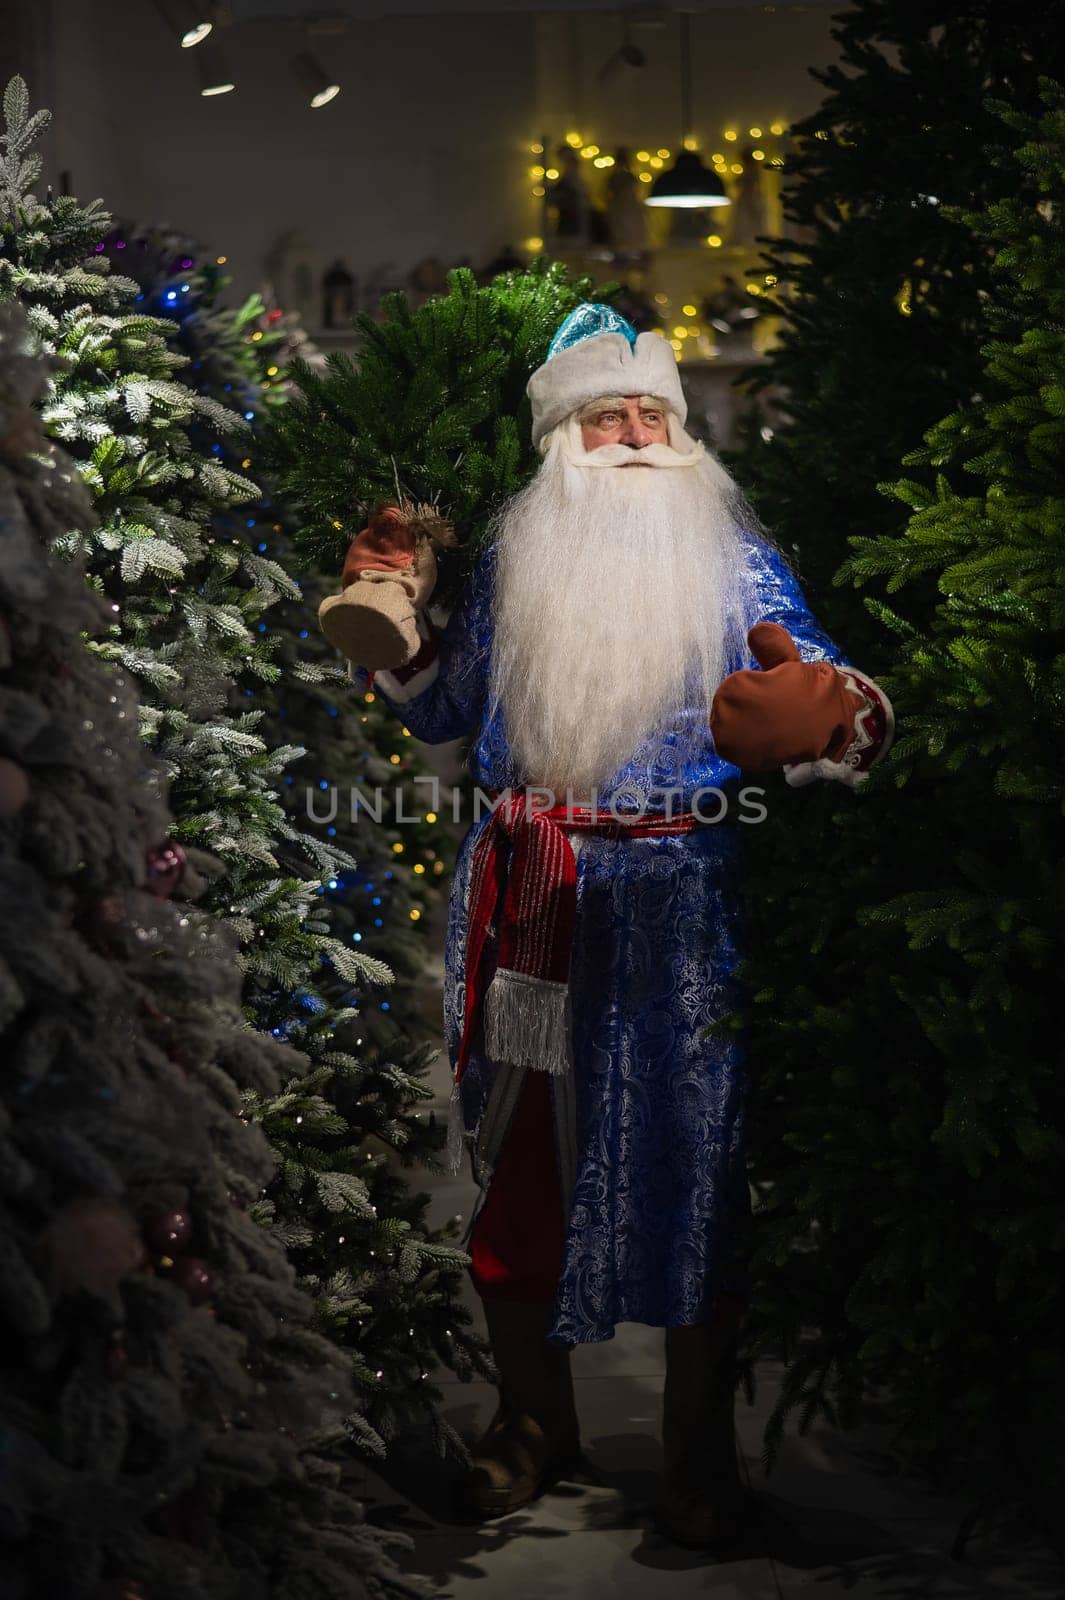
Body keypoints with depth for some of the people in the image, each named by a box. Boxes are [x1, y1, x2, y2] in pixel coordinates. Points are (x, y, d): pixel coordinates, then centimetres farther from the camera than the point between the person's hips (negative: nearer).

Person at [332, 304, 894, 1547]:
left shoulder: (737, 563, 4)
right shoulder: (511, 560, 11)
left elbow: (809, 697, -8)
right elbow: (446, 709, 21)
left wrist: (836, 712, -31)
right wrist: (396, 614, 5)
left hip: (676, 907, -2)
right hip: (526, 903, 3)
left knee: (689, 1159, -1)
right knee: (521, 1154, 8)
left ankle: (699, 1455, 13)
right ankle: (532, 1419, 26)